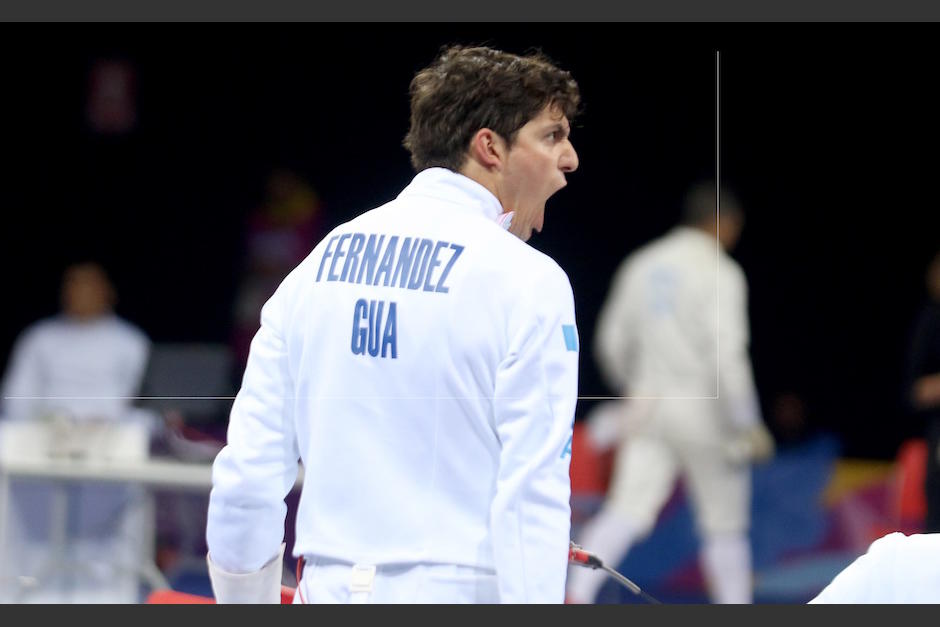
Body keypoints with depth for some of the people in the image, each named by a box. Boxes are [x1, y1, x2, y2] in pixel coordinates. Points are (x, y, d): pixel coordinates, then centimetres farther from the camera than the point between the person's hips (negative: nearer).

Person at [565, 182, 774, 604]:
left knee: (628, 510, -5)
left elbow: (612, 342, 13)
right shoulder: (719, 273, -10)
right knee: (724, 526, 9)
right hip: (703, 409, -4)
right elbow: (726, 354, -18)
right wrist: (747, 423, -14)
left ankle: (577, 596, -26)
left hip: (647, 406, 4)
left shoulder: (640, 265, 8)